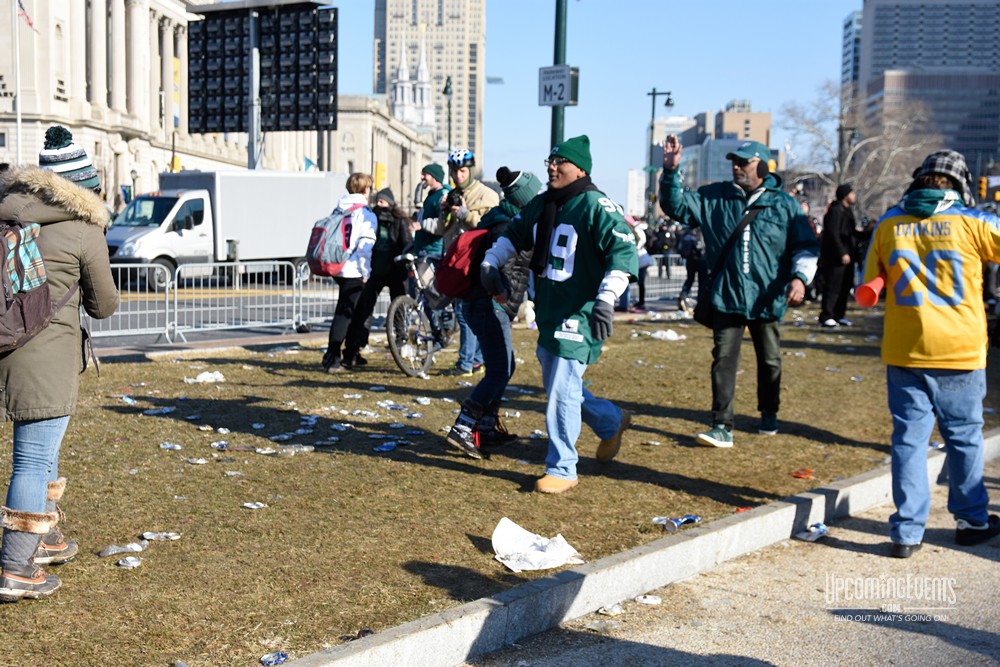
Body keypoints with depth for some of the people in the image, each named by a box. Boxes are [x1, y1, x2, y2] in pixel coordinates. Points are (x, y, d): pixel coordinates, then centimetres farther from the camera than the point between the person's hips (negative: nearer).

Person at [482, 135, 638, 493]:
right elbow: (512, 235, 27)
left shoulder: (596, 206, -13)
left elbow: (625, 252, -22)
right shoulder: (540, 205, 12)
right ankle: (611, 420, 41)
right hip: (547, 312, 9)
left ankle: (561, 469, 5)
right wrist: (490, 263, 12)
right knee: (557, 386, 18)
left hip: (579, 316, -9)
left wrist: (606, 299, -32)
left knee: (562, 392, -8)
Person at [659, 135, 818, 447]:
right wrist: (671, 171, -12)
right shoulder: (714, 197, 4)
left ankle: (769, 414, 37)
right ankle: (722, 426, -2)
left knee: (770, 361, 16)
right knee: (724, 360, -5)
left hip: (767, 300, 0)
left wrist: (800, 277, -14)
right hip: (726, 298, 0)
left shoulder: (784, 205, 0)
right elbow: (676, 205, 3)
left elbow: (806, 246, 2)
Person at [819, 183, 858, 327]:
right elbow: (833, 234, -20)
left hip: (846, 254, 10)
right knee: (833, 286, -8)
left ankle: (839, 315, 18)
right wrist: (842, 253, -22)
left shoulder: (847, 210, 18)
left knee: (845, 286, 11)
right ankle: (826, 316, -3)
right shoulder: (836, 211, -13)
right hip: (835, 256, -10)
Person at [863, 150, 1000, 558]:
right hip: (960, 352, -2)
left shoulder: (888, 225, 2)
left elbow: (869, 287, 10)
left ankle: (907, 531, 6)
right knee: (963, 436, 13)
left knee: (909, 437, 6)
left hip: (903, 352, 2)